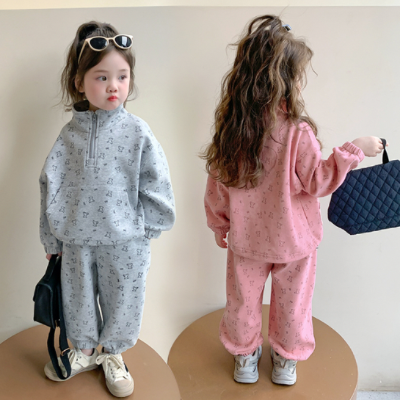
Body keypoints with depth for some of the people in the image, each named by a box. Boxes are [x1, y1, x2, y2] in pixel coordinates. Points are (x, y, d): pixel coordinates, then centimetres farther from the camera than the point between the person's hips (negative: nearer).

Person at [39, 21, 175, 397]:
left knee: (121, 299, 14)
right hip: (76, 239, 2)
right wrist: (51, 238, 7)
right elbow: (51, 185, 3)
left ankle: (113, 355, 40)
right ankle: (84, 350, 45)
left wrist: (144, 226, -5)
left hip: (125, 241, -2)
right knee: (78, 296, 19)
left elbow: (156, 184, -6)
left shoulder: (137, 132, -9)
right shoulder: (71, 133, -3)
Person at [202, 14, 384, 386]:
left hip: (246, 238, 3)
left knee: (243, 300, 22)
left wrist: (218, 223, 13)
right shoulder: (297, 131, -25)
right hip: (292, 238, -2)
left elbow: (217, 183, -2)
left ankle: (244, 355, 43)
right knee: (291, 303, 21)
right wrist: (354, 150, -8)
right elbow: (316, 181, -15)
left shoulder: (230, 127, -12)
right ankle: (287, 360, 42)